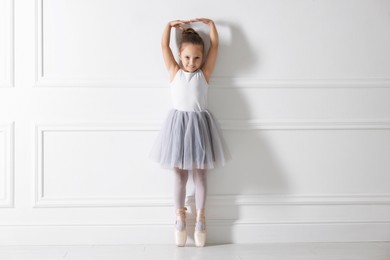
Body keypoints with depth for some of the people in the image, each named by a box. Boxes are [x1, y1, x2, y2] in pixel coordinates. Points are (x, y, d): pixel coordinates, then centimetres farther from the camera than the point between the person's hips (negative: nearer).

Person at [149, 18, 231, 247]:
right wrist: (170, 25, 13)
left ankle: (200, 217, 20)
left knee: (200, 174, 8)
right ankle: (180, 216, 21)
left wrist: (210, 23, 11)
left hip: (200, 124, 0)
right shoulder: (174, 72, 6)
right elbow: (164, 45, 5)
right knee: (179, 174, 9)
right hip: (178, 123, 0)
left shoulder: (204, 73, 4)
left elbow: (215, 45, 4)